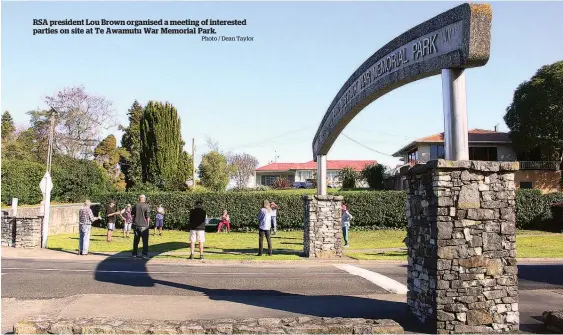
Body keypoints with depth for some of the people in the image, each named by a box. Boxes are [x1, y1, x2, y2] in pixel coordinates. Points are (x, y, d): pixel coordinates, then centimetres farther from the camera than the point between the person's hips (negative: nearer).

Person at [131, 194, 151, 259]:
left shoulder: (136, 205, 3)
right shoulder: (146, 206, -9)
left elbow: (132, 213, 12)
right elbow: (148, 217, -10)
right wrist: (148, 224, 1)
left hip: (136, 225, 4)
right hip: (143, 225, -4)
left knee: (136, 240, 13)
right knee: (145, 240, 3)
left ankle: (134, 254, 17)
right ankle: (145, 254, 0)